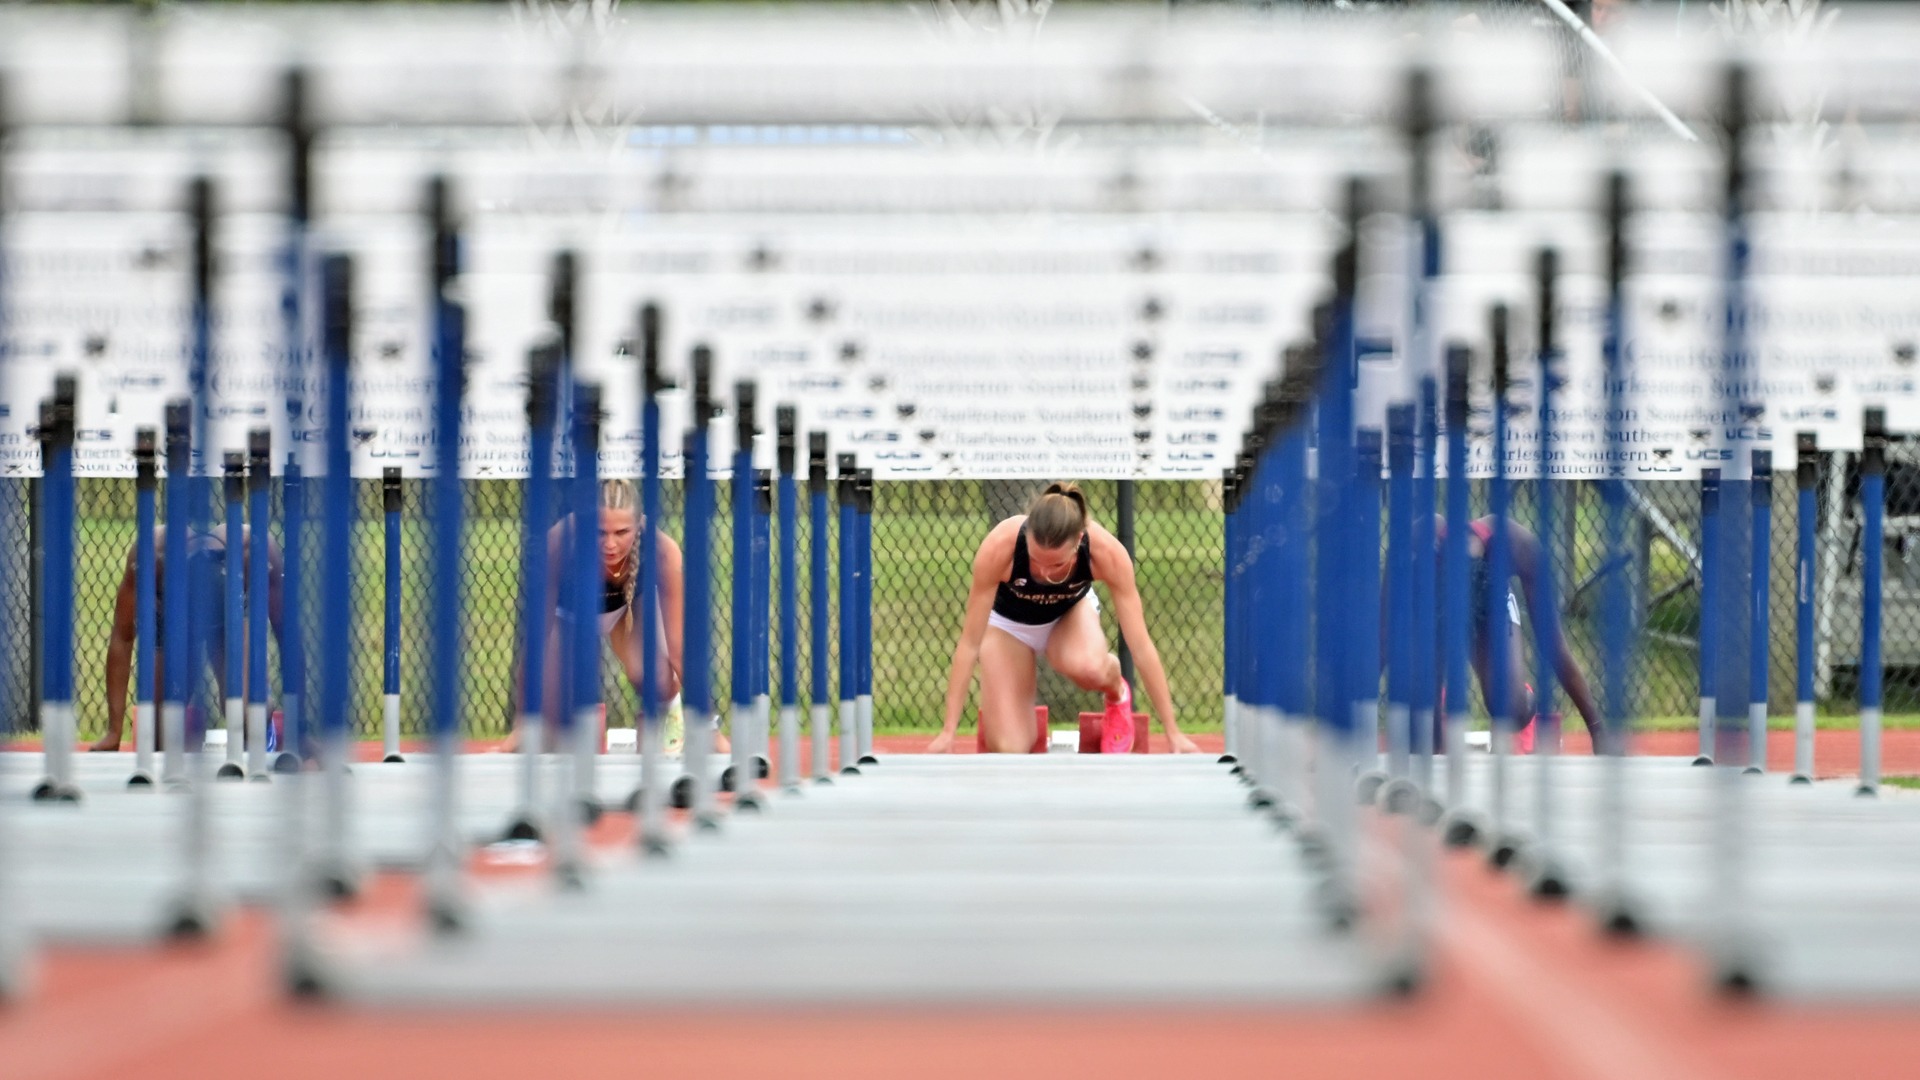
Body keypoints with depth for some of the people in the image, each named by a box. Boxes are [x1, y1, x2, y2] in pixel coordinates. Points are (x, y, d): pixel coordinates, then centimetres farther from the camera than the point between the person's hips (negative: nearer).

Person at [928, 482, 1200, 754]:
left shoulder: (1107, 553, -35)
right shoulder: (998, 548, -37)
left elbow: (1141, 645, -27)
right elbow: (969, 643, -28)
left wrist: (1173, 734, -26)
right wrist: (947, 733, -29)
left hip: (1070, 612, 0)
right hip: (1009, 623, 0)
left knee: (1089, 668, -37)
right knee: (1009, 750, -16)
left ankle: (1117, 694, 0)